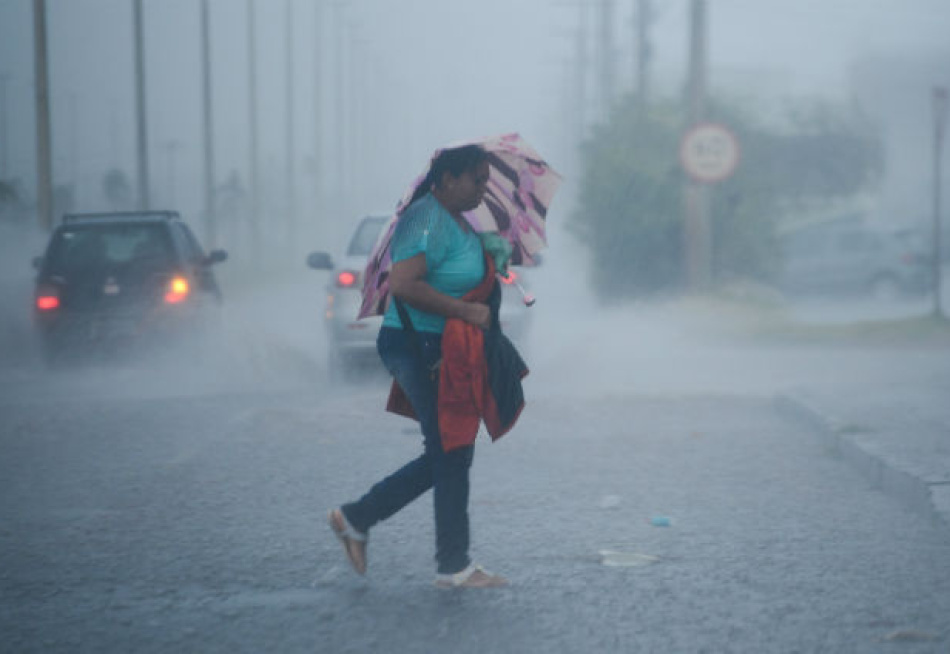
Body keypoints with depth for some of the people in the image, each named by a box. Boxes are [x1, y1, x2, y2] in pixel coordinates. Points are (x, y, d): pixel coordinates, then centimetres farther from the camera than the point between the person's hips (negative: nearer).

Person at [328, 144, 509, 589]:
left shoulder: (454, 220, 15)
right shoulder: (427, 220, -18)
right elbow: (403, 284, -29)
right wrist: (466, 311, -27)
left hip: (441, 351, 11)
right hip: (418, 348, -11)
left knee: (446, 455, 14)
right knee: (450, 455, -5)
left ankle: (355, 519, 22)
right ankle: (454, 568, 4)